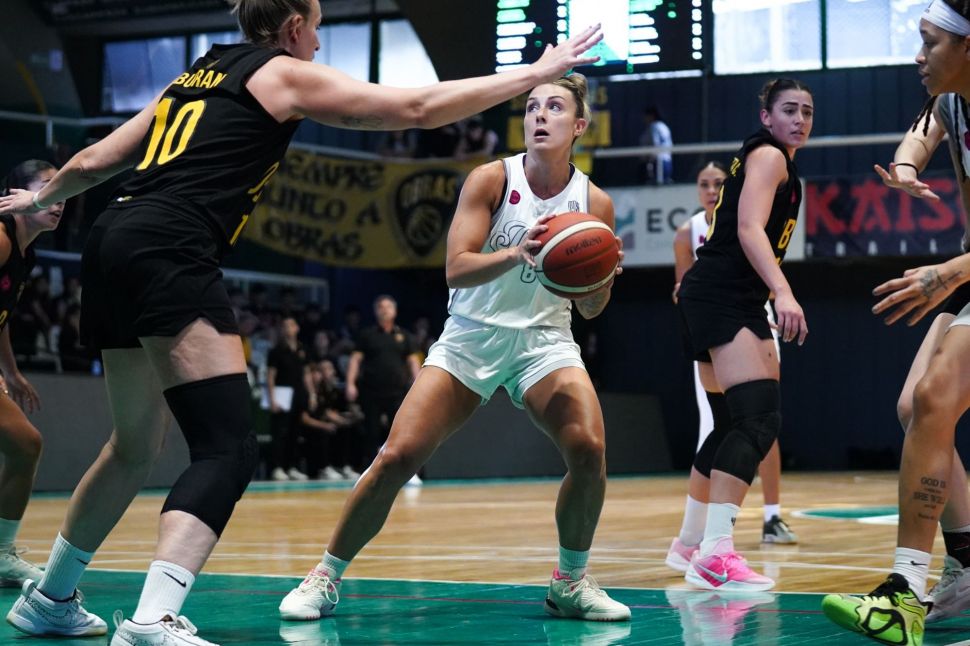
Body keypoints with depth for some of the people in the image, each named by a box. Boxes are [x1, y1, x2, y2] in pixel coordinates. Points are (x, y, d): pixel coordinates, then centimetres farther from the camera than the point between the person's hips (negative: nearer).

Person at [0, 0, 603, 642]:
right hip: (170, 253, -9)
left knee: (136, 446, 22)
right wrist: (538, 72, 8)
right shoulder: (285, 74, 6)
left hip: (113, 245, 9)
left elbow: (93, 162, 30)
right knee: (228, 449, -13)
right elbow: (418, 109, 2)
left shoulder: (195, 79, 26)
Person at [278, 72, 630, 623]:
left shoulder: (595, 202, -3)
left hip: (543, 338, 1)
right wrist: (515, 253, -36)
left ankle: (571, 583, -1)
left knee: (590, 449, -23)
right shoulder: (492, 179, -9)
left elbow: (591, 308, 4)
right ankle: (327, 577, 6)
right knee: (397, 458, -12)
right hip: (471, 334, -1)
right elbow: (456, 269, -18)